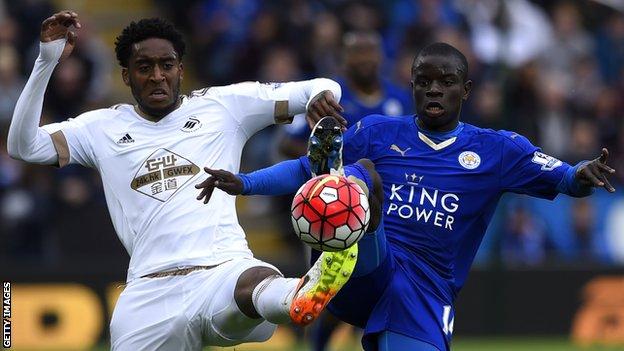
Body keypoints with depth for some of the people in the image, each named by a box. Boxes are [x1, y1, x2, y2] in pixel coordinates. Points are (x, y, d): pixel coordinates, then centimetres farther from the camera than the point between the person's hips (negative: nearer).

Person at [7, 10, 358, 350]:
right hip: (150, 288, 6)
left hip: (225, 269, -6)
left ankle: (300, 297, -72)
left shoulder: (222, 105, 15)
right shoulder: (105, 127, 19)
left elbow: (323, 88, 15)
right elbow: (23, 146, 11)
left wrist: (320, 95, -11)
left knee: (258, 282, -41)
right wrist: (46, 62, 4)